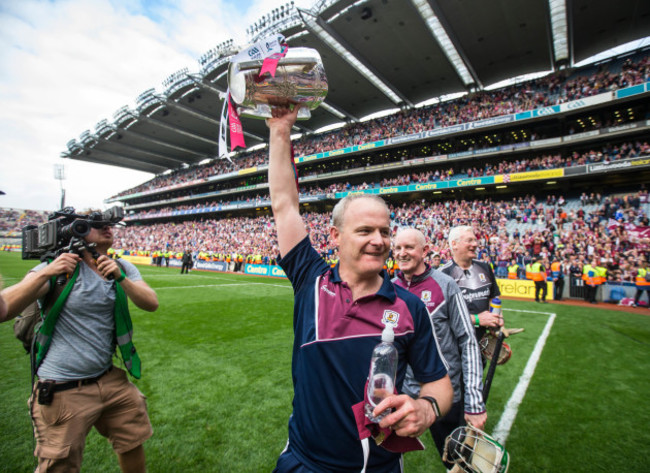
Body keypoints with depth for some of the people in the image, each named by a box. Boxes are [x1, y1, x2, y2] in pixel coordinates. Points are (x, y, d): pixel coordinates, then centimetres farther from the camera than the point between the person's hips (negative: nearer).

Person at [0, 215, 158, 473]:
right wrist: (46, 273, -29)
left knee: (133, 446, 17)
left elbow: (151, 304, -11)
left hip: (109, 380, 5)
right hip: (63, 391, -4)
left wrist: (120, 278, -24)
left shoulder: (123, 269, 1)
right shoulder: (61, 267, -12)